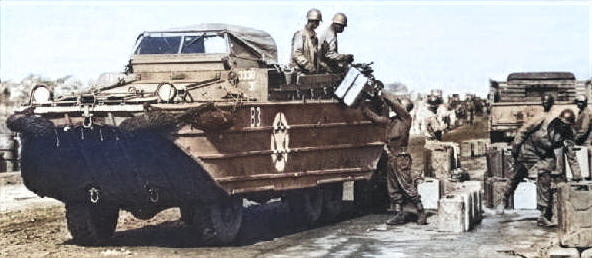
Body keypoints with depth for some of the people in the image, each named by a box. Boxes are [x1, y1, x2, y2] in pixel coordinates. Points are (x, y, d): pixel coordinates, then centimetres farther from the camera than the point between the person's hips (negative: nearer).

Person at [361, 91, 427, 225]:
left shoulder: (405, 118, -5)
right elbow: (376, 117, 25)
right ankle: (399, 214, 15)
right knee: (393, 189, 9)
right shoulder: (391, 120, 16)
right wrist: (363, 107, 23)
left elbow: (393, 101, -14)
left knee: (408, 187, -7)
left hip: (401, 159, -8)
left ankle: (421, 213, 1)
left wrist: (382, 94, -4)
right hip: (391, 159, 8)